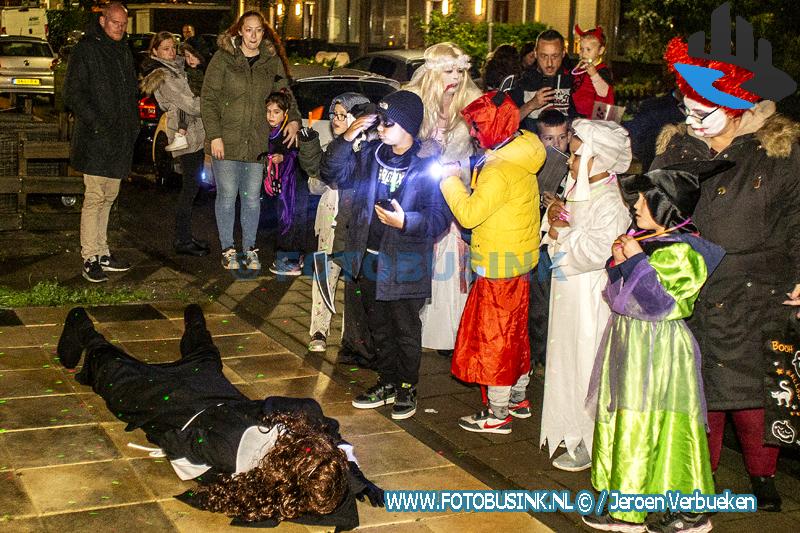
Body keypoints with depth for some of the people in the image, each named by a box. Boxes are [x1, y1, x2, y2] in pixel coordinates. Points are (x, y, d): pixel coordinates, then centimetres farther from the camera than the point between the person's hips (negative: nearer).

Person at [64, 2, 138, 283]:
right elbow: (73, 93, -11)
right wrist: (97, 123, -18)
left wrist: (133, 124, 13)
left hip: (120, 139, 7)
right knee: (94, 198, -7)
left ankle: (102, 253, 20)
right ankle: (90, 259, -2)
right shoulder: (86, 50, -6)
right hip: (95, 140, -7)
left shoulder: (124, 52, 18)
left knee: (109, 197, 12)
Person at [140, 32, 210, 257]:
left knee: (191, 186, 13)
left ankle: (186, 235, 21)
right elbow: (191, 105, -18)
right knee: (190, 186, -7)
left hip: (194, 134, 9)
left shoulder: (177, 66, 16)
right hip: (186, 135, -9)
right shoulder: (163, 77, -13)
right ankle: (182, 240, -1)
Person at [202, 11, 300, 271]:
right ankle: (228, 250, 18)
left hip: (258, 142, 3)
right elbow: (208, 99, -4)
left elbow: (284, 93, 15)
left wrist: (294, 120, -4)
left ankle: (250, 249, 23)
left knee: (252, 198, 9)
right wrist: (215, 135, -11)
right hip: (226, 141, -2)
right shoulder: (223, 58, -3)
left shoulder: (272, 61, 7)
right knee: (227, 196, 4)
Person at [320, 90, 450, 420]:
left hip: (405, 264, -6)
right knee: (379, 327, 19)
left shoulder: (429, 166, -14)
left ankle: (407, 388, 26)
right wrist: (346, 139, -8)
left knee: (406, 330, 9)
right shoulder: (370, 154, 3)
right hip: (369, 258, 6)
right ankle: (387, 383, 34)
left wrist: (405, 221, -28)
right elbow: (332, 174, 3)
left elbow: (440, 217, -15)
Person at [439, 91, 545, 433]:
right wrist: (462, 179, 6)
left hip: (499, 266, -10)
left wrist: (451, 180, -12)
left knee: (494, 337, 0)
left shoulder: (500, 171, -23)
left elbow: (469, 214, -23)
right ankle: (518, 399, 32)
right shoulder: (519, 157, 7)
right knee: (514, 331, 19)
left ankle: (498, 414, 8)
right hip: (519, 261, 10)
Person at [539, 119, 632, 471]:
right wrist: (554, 214, -4)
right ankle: (571, 430, 31)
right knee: (566, 359, 17)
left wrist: (563, 234, -18)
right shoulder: (577, 191, 10)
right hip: (568, 292, 9)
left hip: (590, 297, -9)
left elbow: (596, 251, -30)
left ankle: (590, 444, 10)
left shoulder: (609, 204, -19)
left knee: (586, 366, -1)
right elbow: (557, 232, 17)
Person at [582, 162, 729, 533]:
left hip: (656, 352, -9)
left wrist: (636, 262, -23)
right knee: (625, 423, 13)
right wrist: (619, 263, -2)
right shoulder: (643, 239, 10)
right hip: (629, 342, 9)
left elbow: (660, 304, -24)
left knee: (656, 430, -2)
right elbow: (617, 295, 15)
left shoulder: (681, 252, -17)